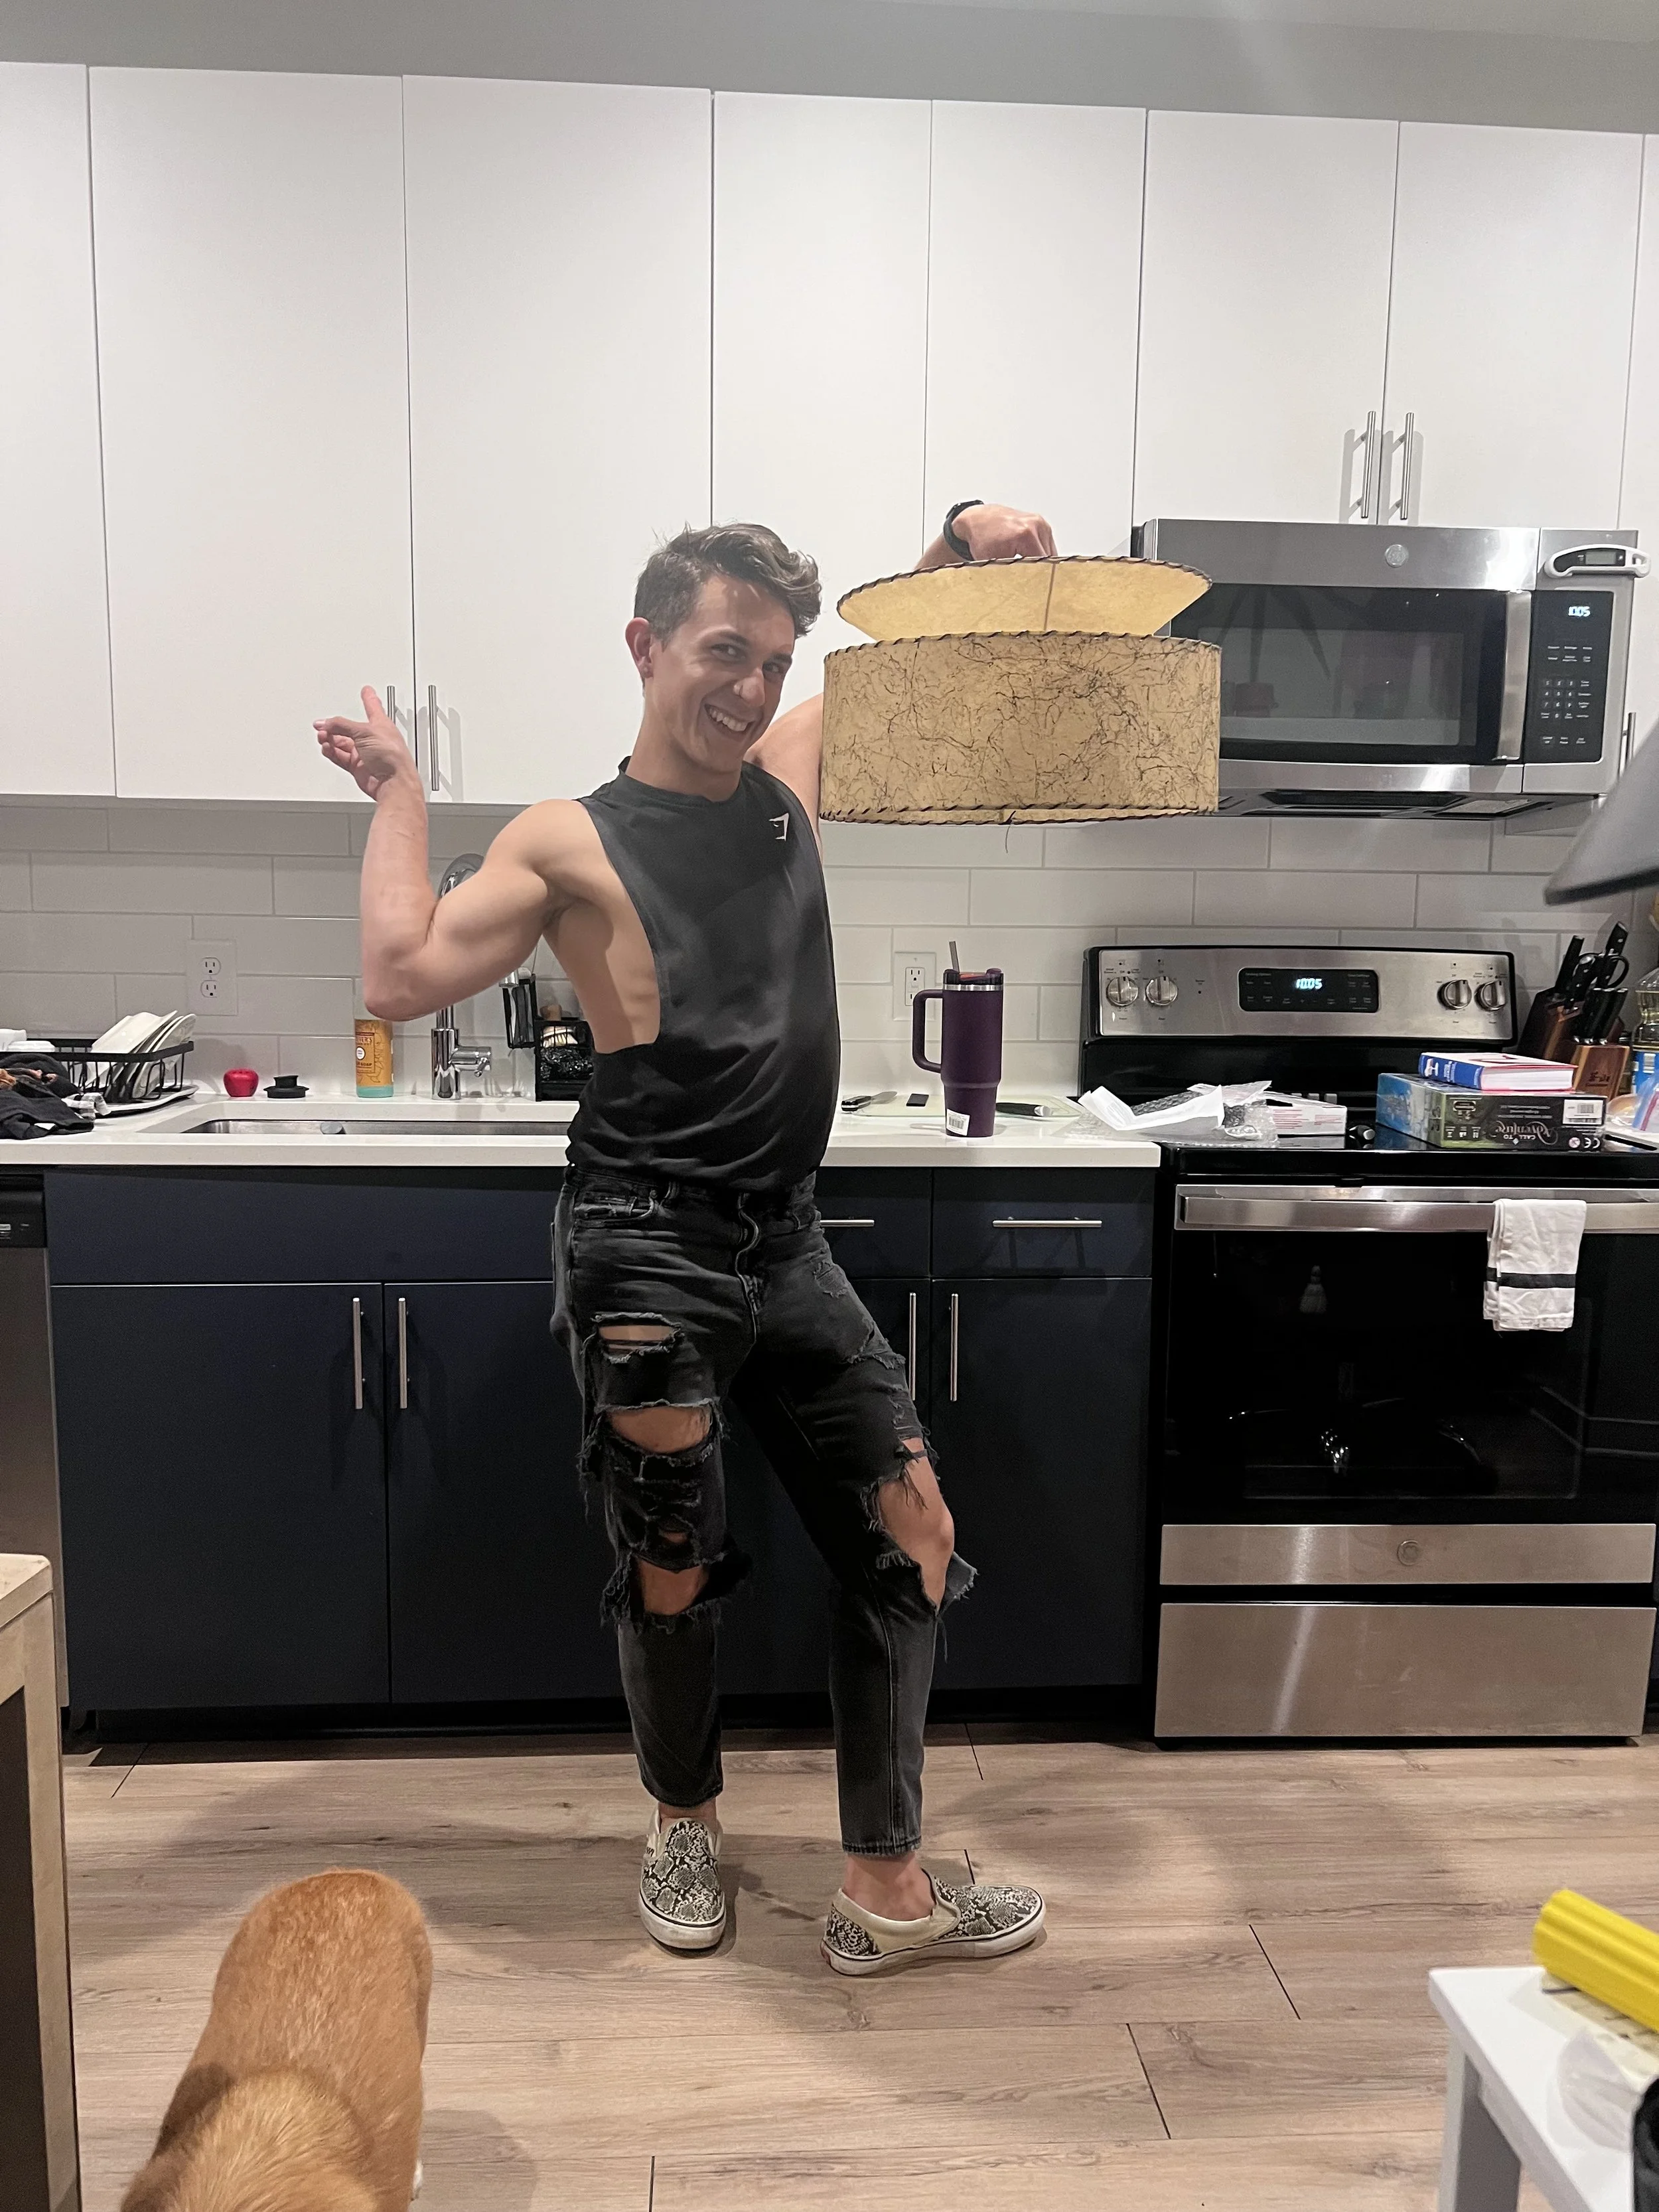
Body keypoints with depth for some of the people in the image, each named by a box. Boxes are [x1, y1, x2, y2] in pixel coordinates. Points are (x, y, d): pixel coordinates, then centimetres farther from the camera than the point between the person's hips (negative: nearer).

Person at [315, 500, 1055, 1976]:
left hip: (787, 1244, 5)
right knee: (672, 1570, 9)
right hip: (647, 1251, -5)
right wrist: (397, 789, -5)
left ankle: (886, 1887, 22)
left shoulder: (793, 770, 10)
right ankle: (686, 1826, 39)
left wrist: (963, 541, 2)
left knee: (911, 1541, 5)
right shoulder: (570, 843, -2)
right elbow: (405, 979, -13)